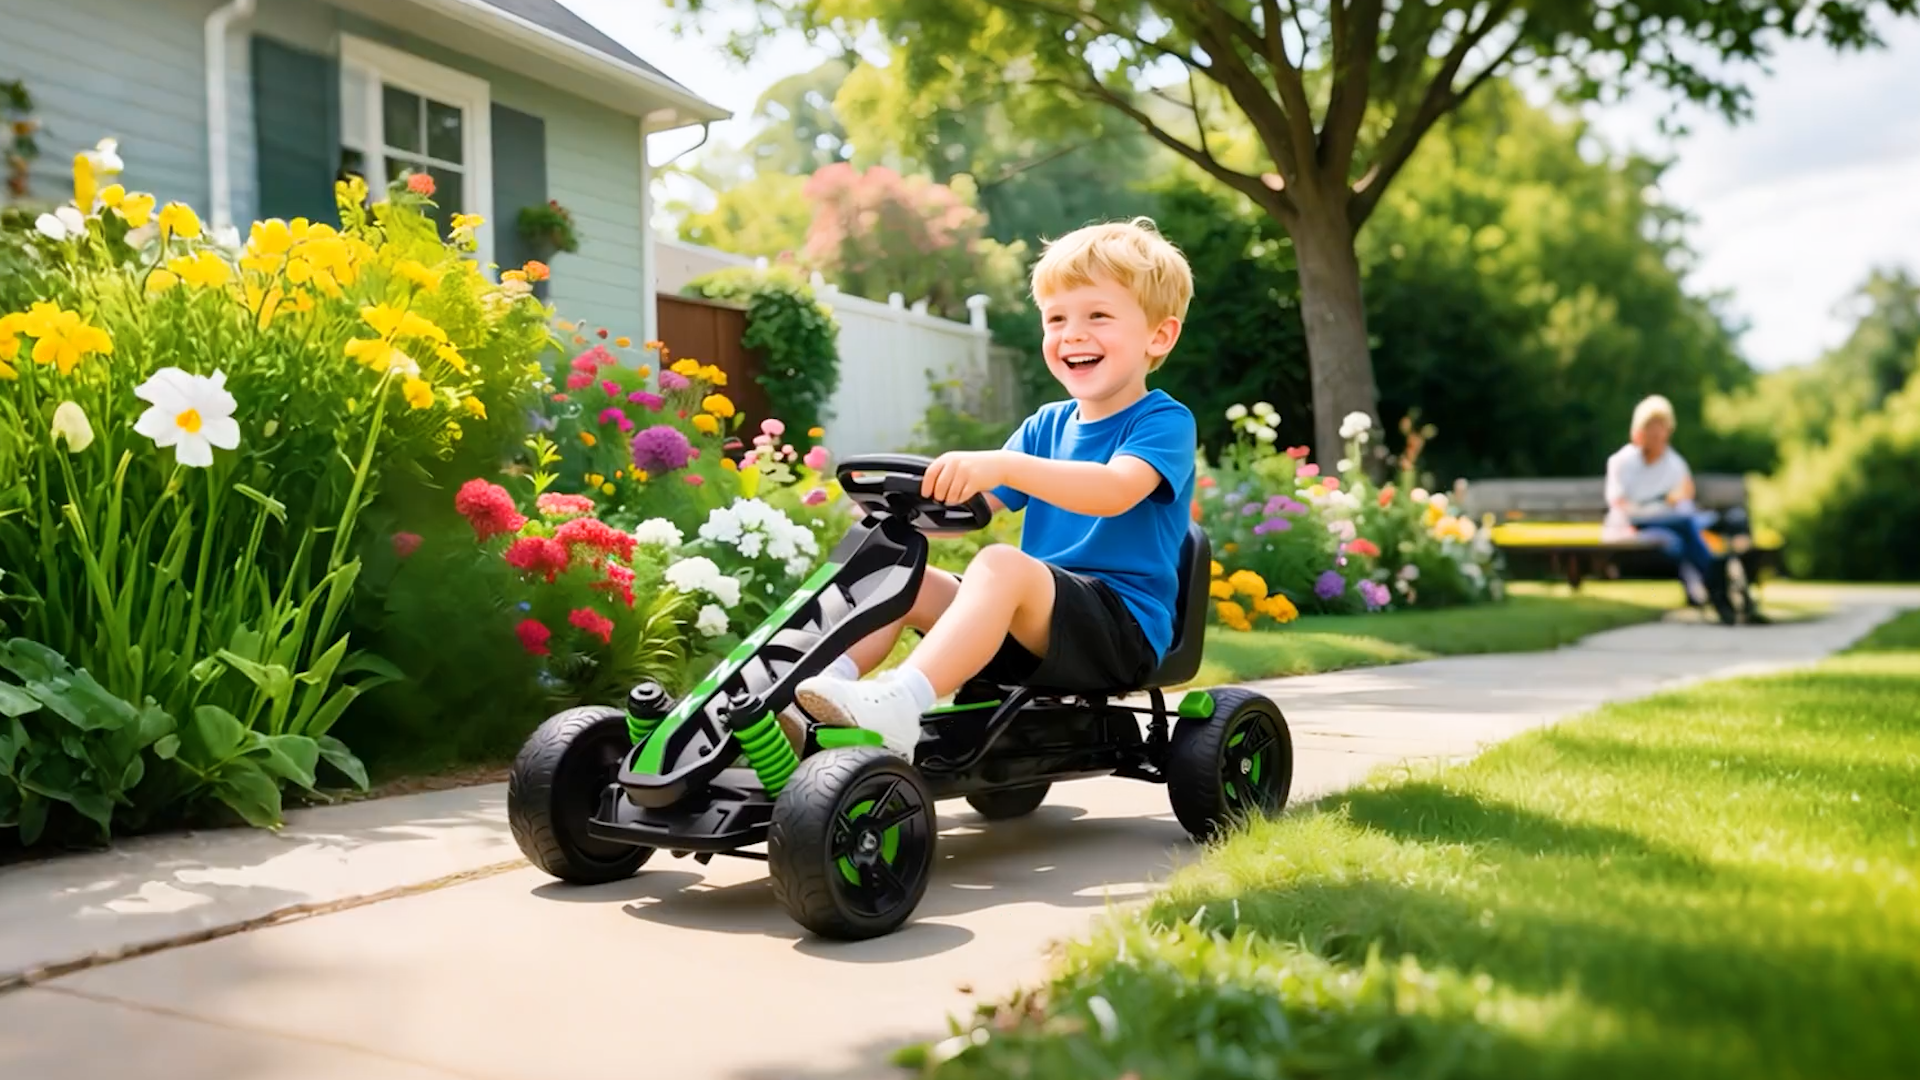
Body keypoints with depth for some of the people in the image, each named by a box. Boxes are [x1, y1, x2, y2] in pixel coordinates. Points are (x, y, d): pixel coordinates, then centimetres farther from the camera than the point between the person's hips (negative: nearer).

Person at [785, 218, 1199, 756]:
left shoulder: (1165, 422, -6)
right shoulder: (1046, 425, 18)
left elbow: (1116, 490, -27)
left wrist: (1003, 464, -40)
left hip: (1123, 628, -8)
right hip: (1032, 624, 8)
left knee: (1002, 563, -35)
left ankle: (898, 705, -45)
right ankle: (823, 684, -16)